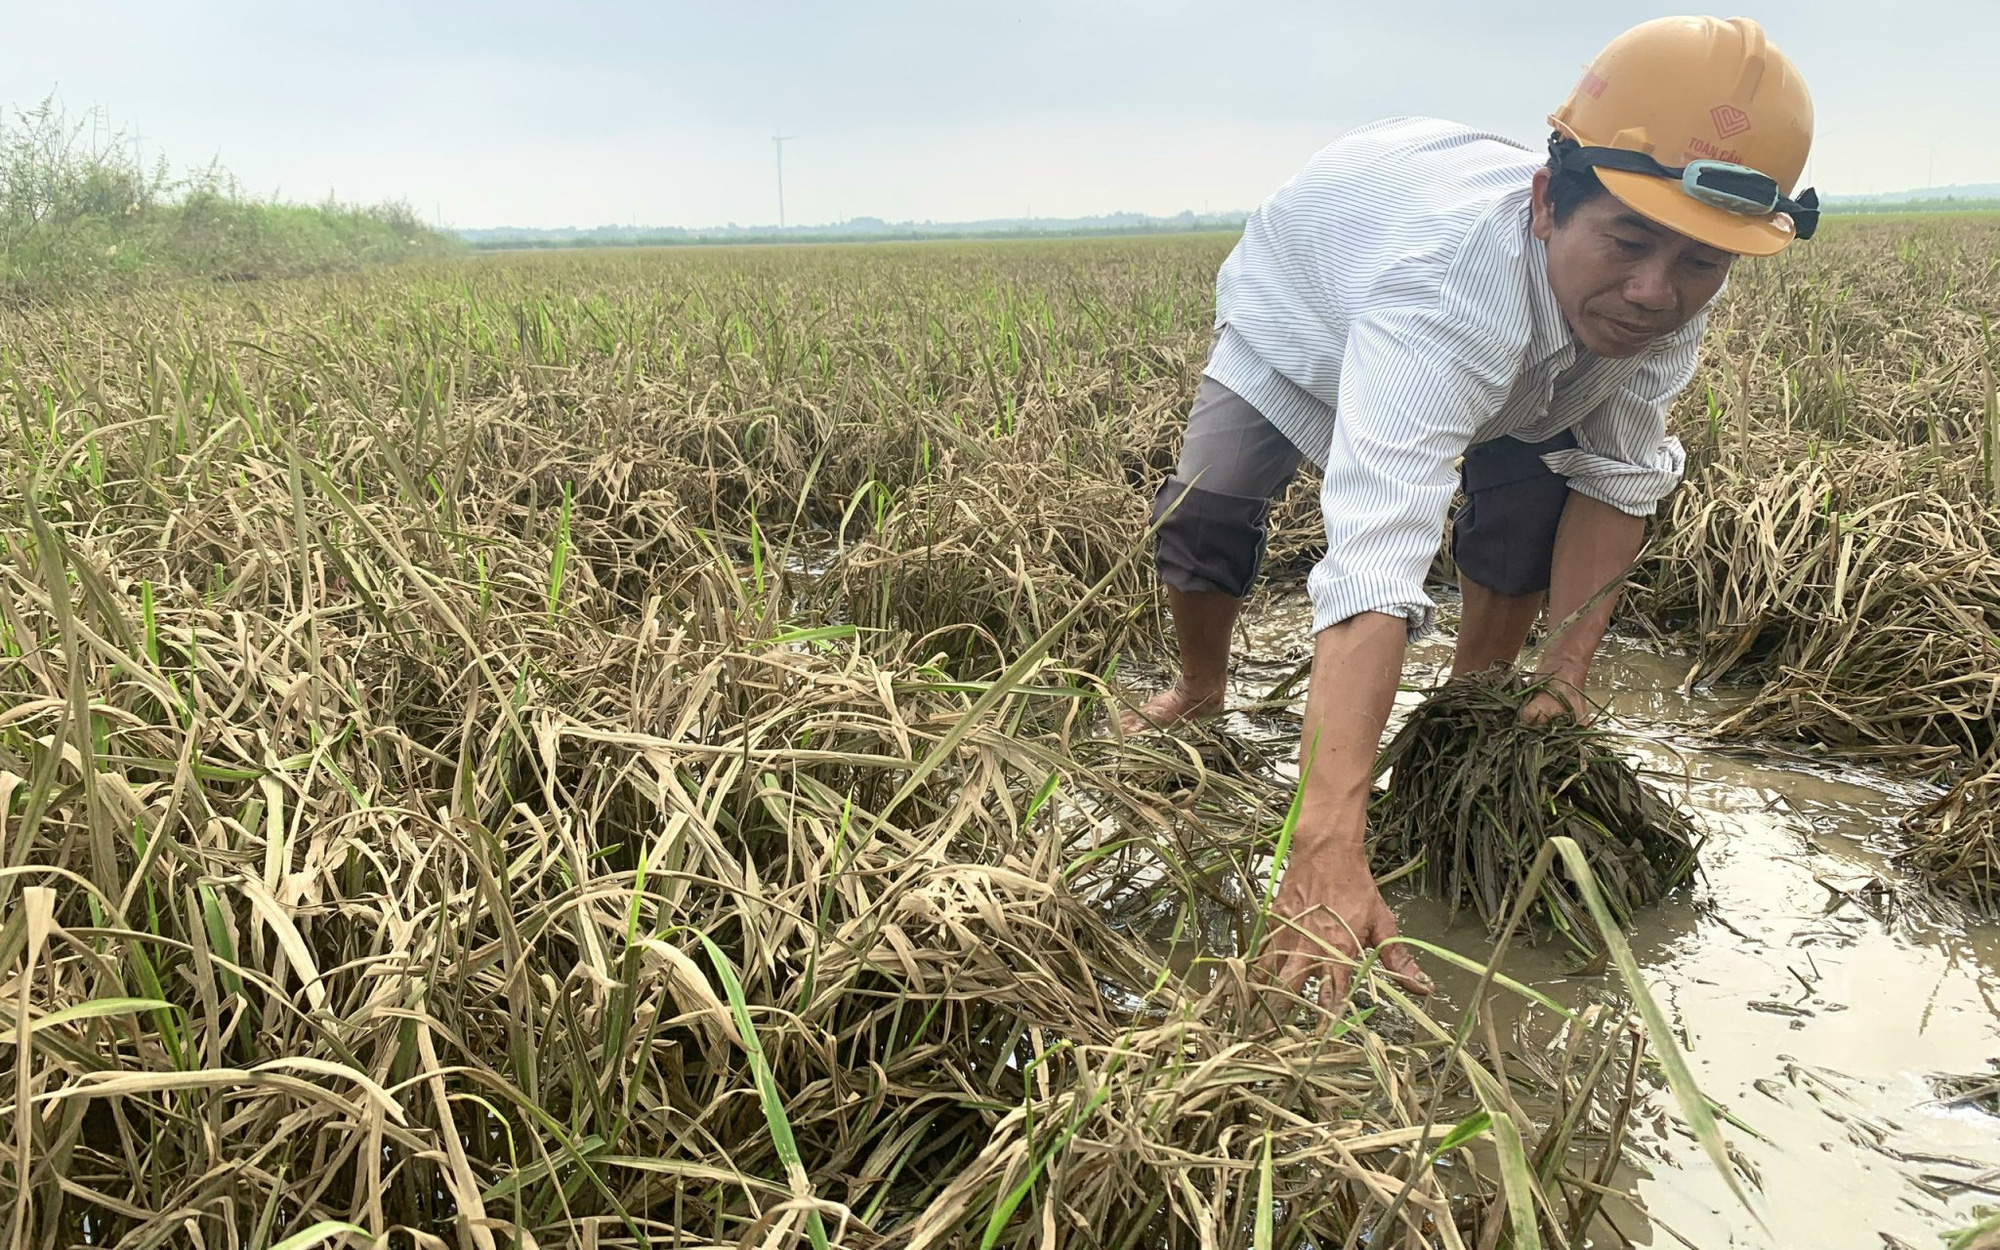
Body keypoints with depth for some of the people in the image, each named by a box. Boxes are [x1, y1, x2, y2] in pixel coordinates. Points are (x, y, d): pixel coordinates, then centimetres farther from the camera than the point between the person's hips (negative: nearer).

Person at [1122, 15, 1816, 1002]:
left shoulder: (1667, 297, -30)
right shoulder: (1444, 292, -51)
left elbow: (1615, 479, -16)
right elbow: (1372, 566, -62)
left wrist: (1568, 670, -27)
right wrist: (1328, 855, -69)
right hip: (1299, 317, -4)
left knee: (1533, 500, -16)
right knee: (1205, 514, -21)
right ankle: (1200, 689, 12)